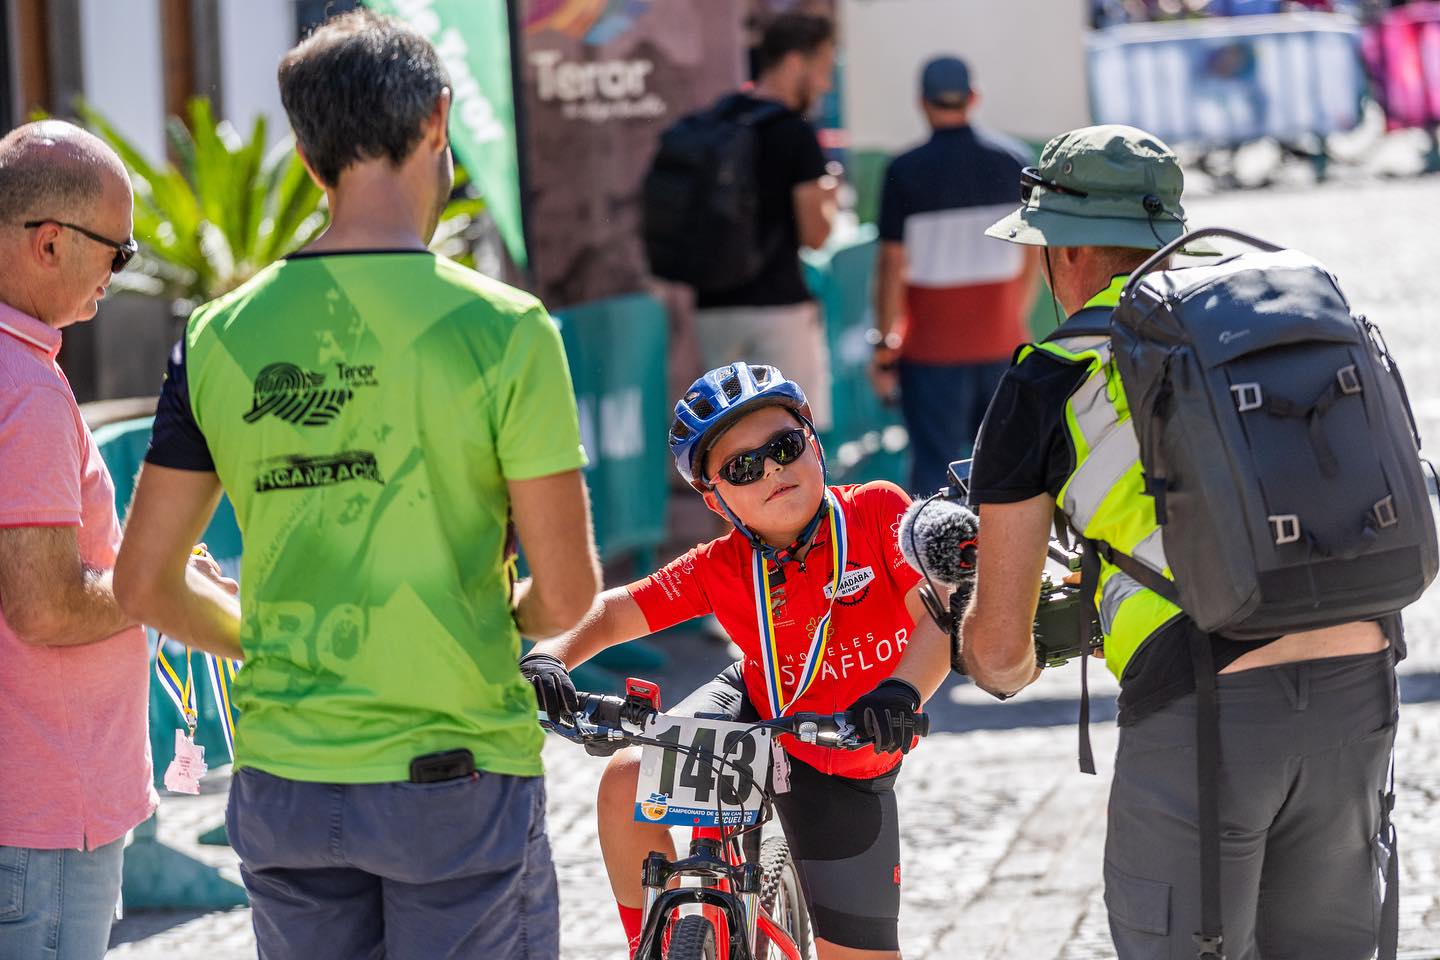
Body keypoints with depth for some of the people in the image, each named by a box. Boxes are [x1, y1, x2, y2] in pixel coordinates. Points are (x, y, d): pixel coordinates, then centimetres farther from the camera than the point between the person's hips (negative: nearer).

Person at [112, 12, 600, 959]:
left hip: (283, 786, 4)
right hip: (458, 778, -4)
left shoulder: (220, 337, 0)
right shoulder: (502, 329, -11)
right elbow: (566, 597, -10)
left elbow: (145, 584, 3)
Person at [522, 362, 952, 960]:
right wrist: (549, 657, -33)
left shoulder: (878, 511, -22)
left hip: (848, 763, -2)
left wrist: (902, 692, -48)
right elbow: (614, 612, -13)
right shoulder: (719, 569, -16)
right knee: (629, 783, -23)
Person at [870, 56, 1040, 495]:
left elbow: (892, 264, -11)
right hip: (1003, 342, 3)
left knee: (934, 465, 1)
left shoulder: (906, 171, -11)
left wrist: (885, 344, -4)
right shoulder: (1015, 161, 1)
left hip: (933, 348, -3)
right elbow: (1033, 254, 8)